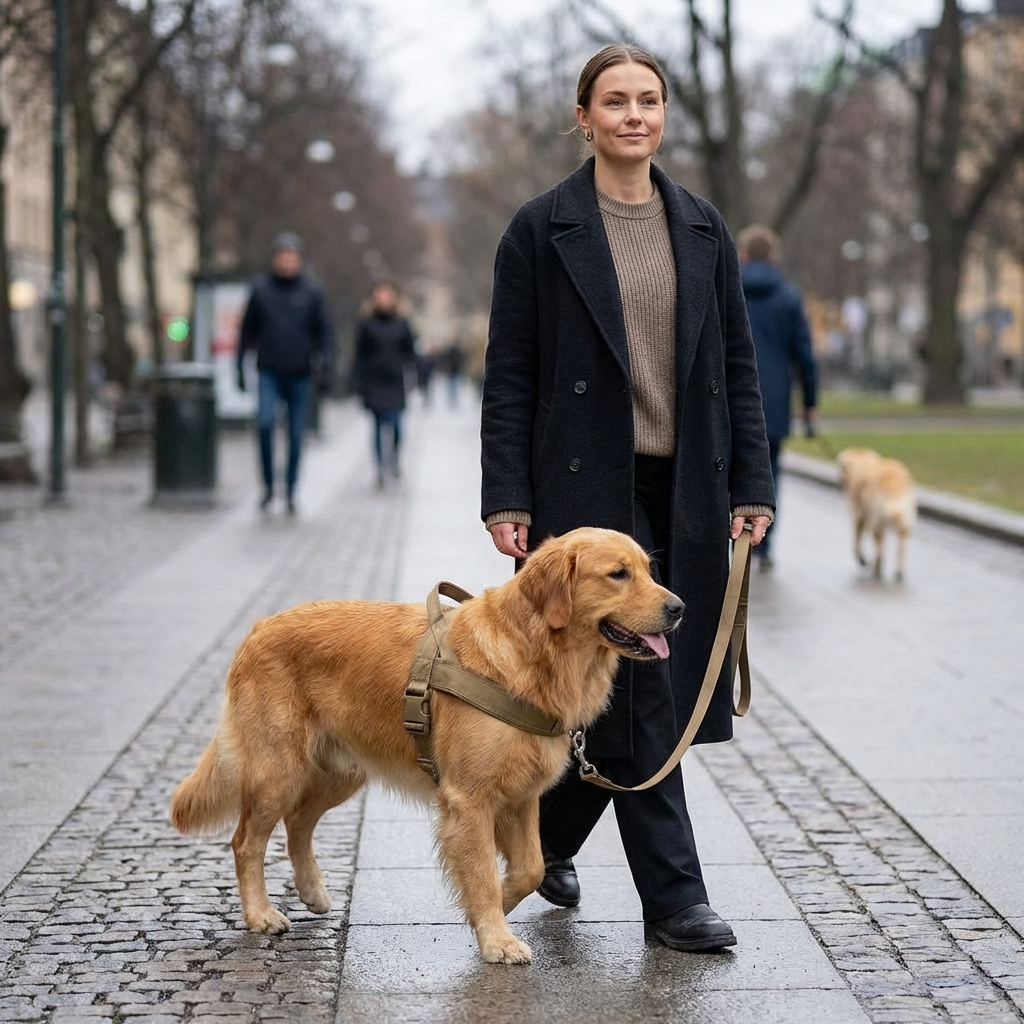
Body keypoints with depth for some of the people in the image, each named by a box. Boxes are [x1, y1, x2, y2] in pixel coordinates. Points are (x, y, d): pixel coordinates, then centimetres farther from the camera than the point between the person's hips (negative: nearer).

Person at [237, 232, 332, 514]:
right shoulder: (261, 288, 4)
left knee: (296, 435, 4)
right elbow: (248, 329, 11)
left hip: (300, 374, 1)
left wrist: (324, 366, -7)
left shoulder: (311, 291, 3)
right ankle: (268, 485, -6)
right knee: (266, 421, -20)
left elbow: (323, 331, 5)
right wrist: (240, 366, 8)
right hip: (269, 372, -1)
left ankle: (291, 492, 16)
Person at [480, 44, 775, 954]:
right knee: (632, 684, -5)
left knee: (634, 690, 8)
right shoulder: (541, 230, -1)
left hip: (684, 488, 5)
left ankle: (549, 836, 31)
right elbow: (509, 374, -2)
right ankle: (673, 895, 3)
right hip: (587, 485, -4)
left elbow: (737, 362, 12)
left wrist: (751, 484, 5)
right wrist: (506, 497, -9)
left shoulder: (703, 229, 11)